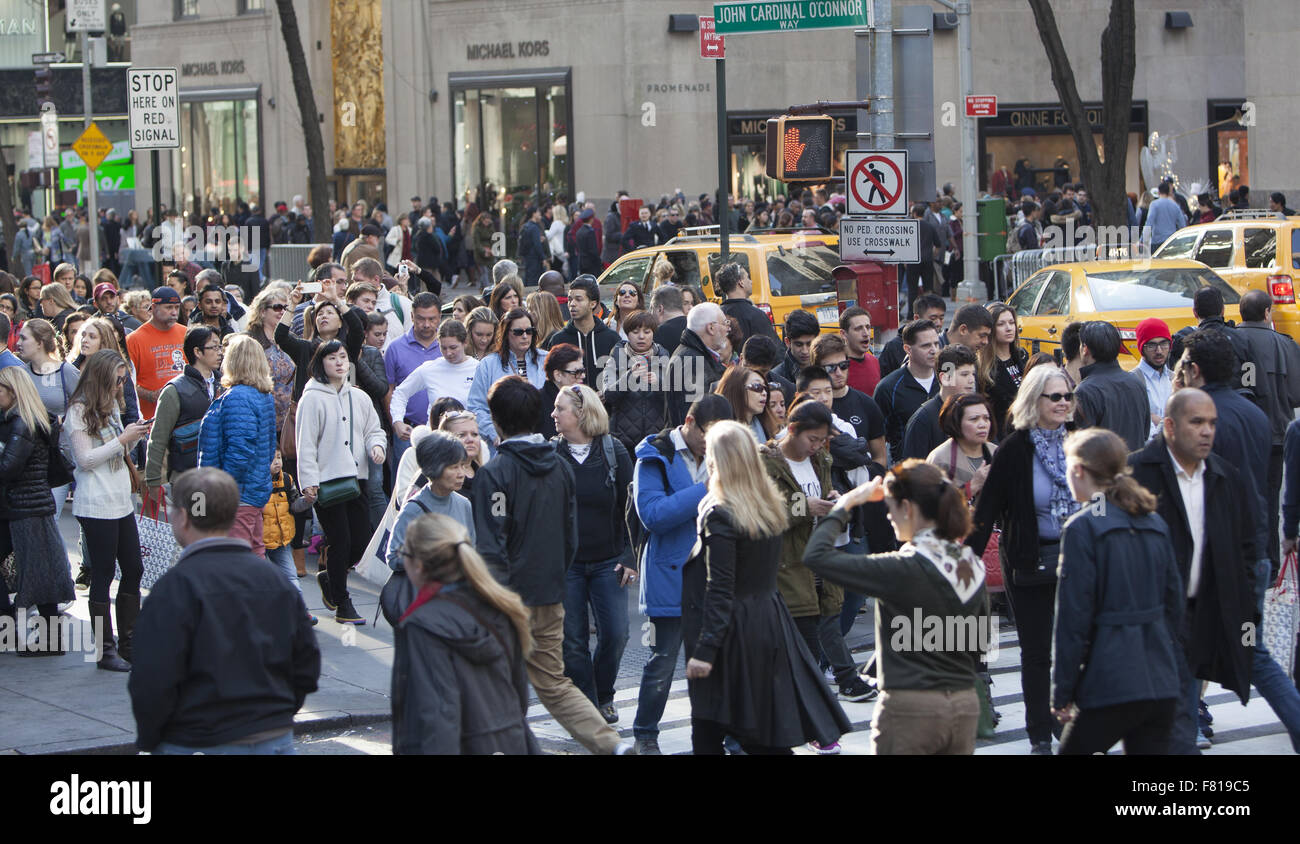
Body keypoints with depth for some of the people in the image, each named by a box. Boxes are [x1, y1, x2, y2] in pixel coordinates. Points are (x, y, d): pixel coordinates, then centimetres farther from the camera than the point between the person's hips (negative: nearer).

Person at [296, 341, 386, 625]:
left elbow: (373, 429, 21)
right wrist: (308, 481, -14)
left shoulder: (360, 398, 13)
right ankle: (342, 604, 7)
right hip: (326, 482, -6)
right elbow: (305, 443, -8)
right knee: (340, 542, -5)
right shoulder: (312, 399, -5)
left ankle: (329, 578, 32)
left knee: (361, 540, 5)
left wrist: (376, 445, -3)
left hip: (355, 480, 6)